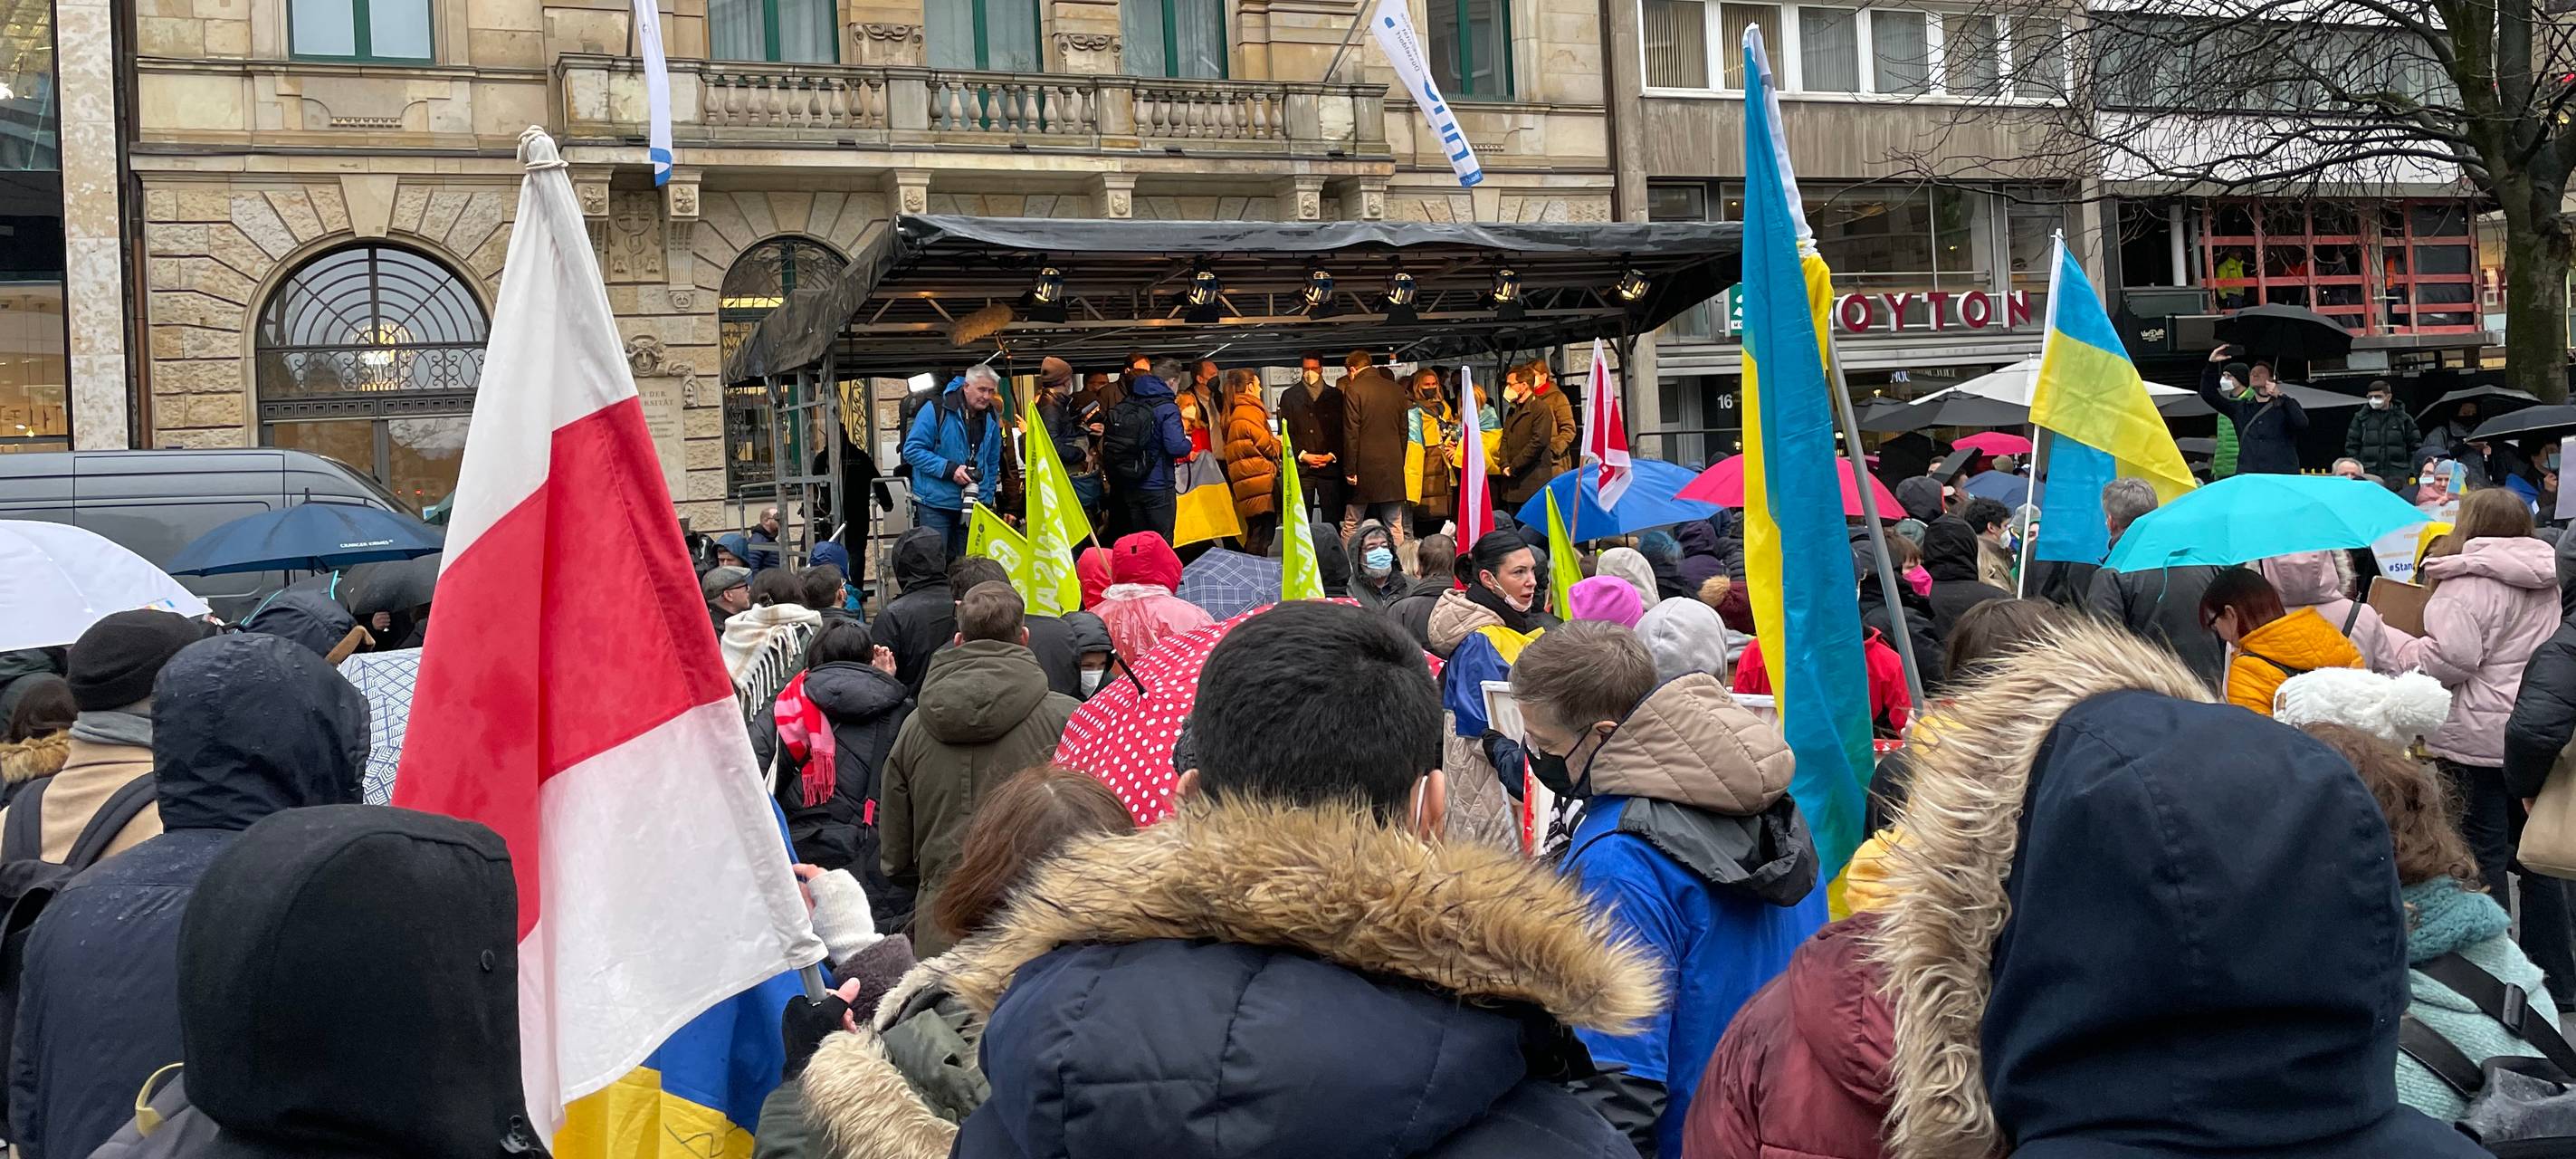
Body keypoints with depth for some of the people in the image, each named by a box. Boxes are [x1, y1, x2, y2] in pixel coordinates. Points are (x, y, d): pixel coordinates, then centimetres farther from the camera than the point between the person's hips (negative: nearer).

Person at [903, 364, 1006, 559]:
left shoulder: (991, 418, 8)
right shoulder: (936, 410, -11)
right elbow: (912, 450, -12)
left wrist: (987, 499, 11)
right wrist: (949, 469, -20)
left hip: (972, 507, 5)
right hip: (935, 505, -5)